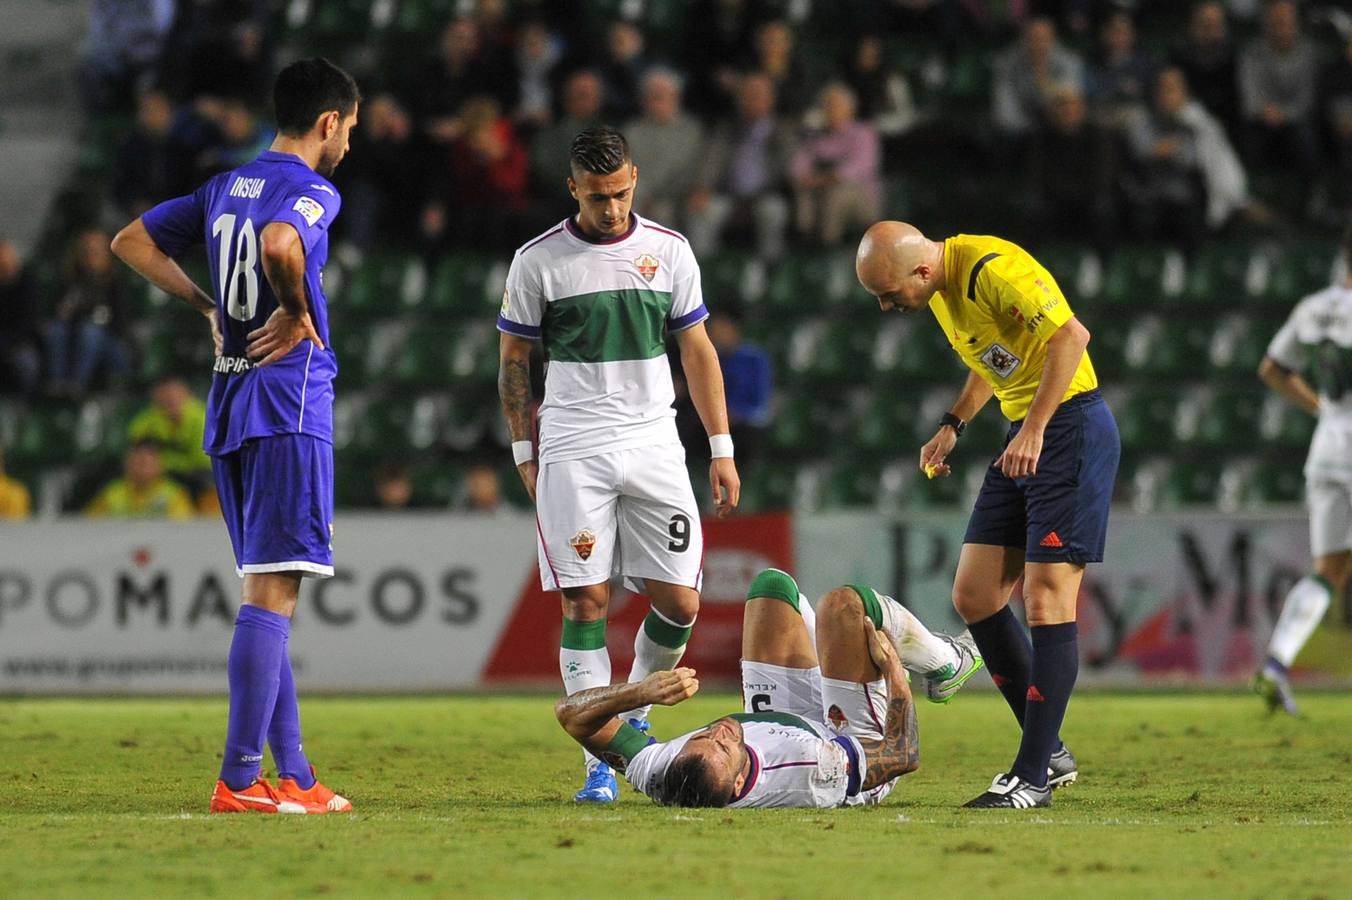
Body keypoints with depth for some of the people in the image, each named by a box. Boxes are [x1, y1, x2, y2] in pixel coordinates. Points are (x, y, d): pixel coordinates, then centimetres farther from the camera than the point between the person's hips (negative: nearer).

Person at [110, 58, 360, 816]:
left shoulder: (225, 189, 16)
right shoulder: (312, 191, -8)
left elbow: (133, 242, 24)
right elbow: (278, 243, -31)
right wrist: (300, 311, -15)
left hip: (229, 405, 8)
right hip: (290, 406, -8)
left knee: (267, 592, 12)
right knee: (271, 590, -10)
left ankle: (294, 775, 15)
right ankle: (240, 779, -15)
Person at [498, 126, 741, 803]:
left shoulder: (668, 251, 7)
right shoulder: (538, 261, 0)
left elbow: (697, 349, 13)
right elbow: (514, 361, 8)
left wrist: (722, 448, 9)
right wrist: (525, 454, 4)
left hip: (655, 444, 2)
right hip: (572, 452, -2)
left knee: (679, 603, -3)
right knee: (586, 602, -8)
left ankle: (635, 716, 23)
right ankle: (600, 761, -6)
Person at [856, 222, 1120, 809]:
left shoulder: (994, 269, -21)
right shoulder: (941, 291, 9)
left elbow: (1071, 334, -29)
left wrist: (1035, 430, -30)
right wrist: (952, 425, 13)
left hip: (1072, 428, -10)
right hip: (1023, 435, 10)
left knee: (1046, 600, -12)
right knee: (974, 596, 5)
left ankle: (1033, 777, -9)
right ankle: (1049, 752, 13)